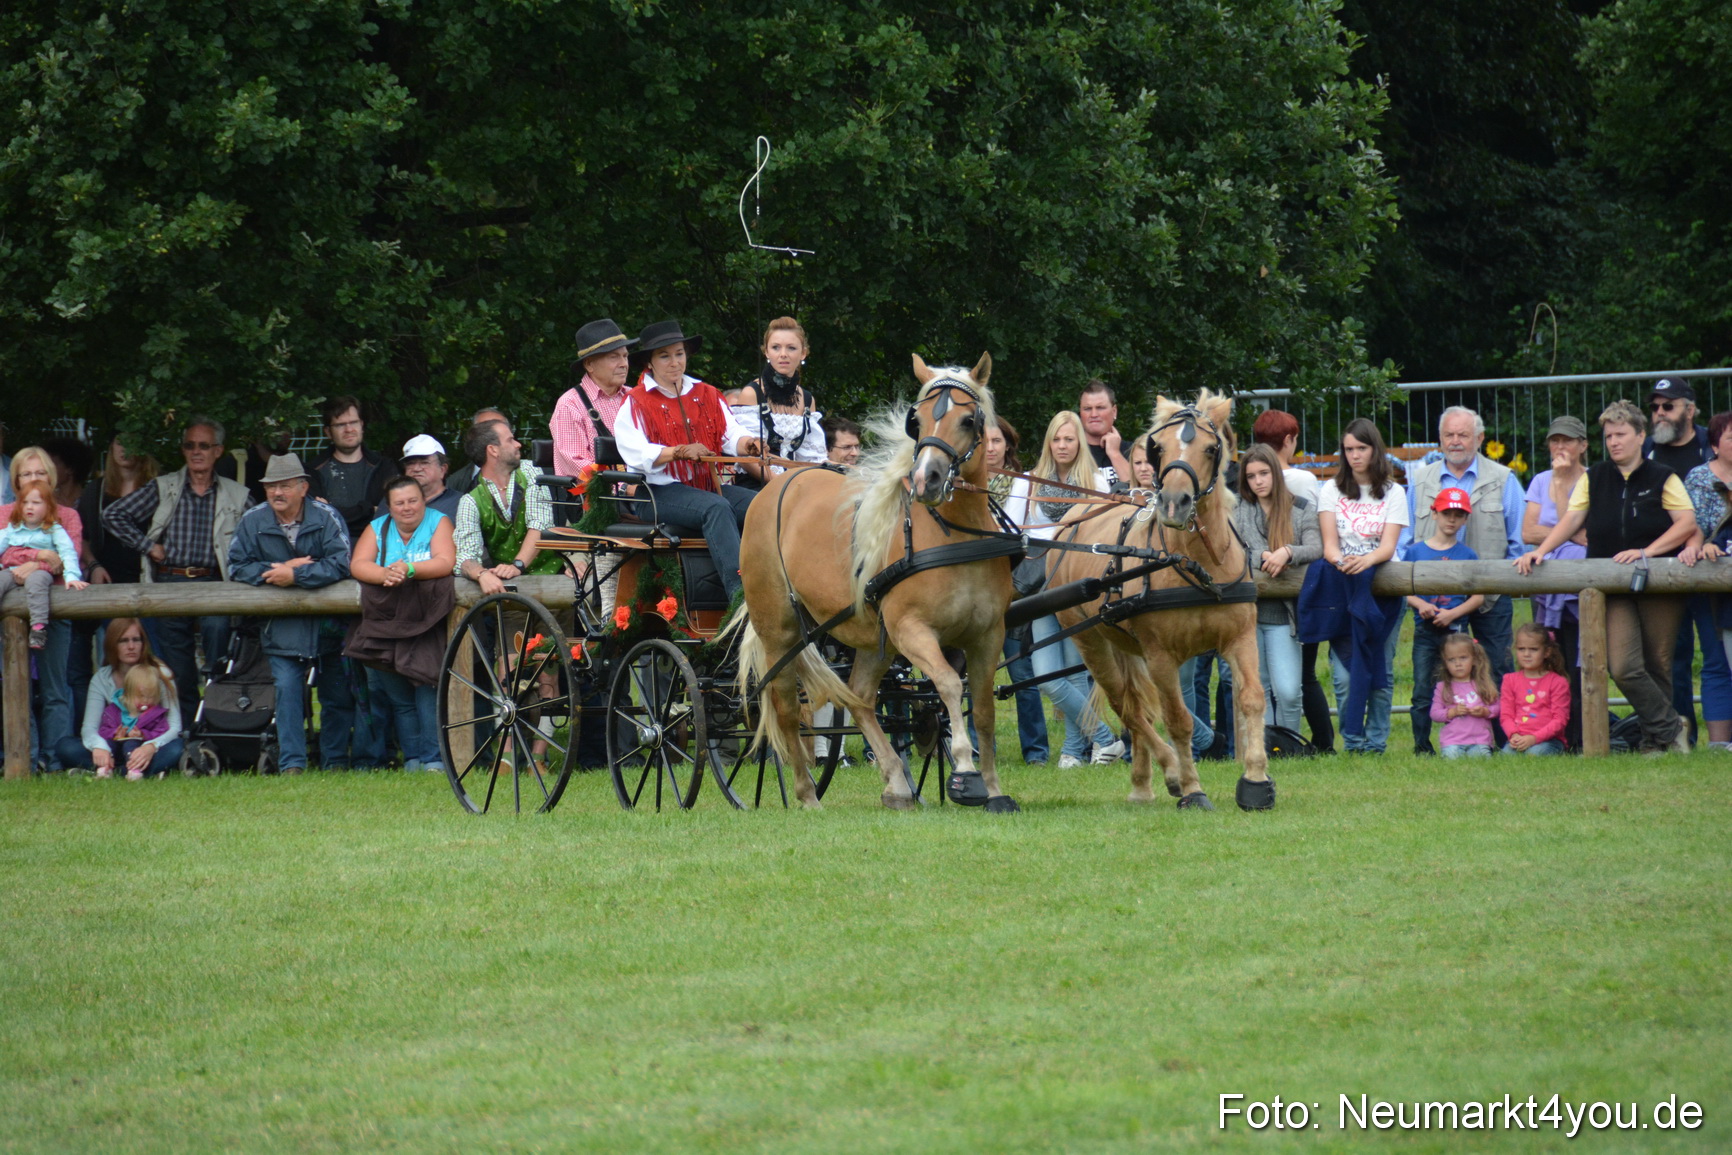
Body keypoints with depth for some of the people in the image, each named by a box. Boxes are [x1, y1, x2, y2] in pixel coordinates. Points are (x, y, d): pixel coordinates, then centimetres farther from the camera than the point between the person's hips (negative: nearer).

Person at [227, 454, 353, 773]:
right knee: (286, 688, -10)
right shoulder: (252, 521, 1)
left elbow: (339, 565, -17)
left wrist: (295, 575, -24)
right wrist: (278, 570, -16)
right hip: (282, 624, 1)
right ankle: (291, 764, -9)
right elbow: (238, 566, -3)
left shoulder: (326, 517, -7)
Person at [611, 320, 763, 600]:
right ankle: (738, 591, -47)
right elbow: (636, 453, -13)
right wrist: (680, 452, -28)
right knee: (717, 507, -35)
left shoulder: (707, 396, 21)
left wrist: (747, 444, -18)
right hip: (659, 491, -6)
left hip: (707, 485, 6)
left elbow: (731, 435, 7)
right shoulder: (636, 404, 4)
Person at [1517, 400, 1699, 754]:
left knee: (1658, 667, 1)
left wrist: (1646, 551, -14)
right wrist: (1540, 550, -10)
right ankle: (1670, 728, -4)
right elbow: (1572, 520, 6)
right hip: (1612, 588, 2)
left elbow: (1687, 523, -3)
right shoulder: (1594, 478, 12)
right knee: (1624, 668, -14)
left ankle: (1655, 739, 12)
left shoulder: (1662, 479, 4)